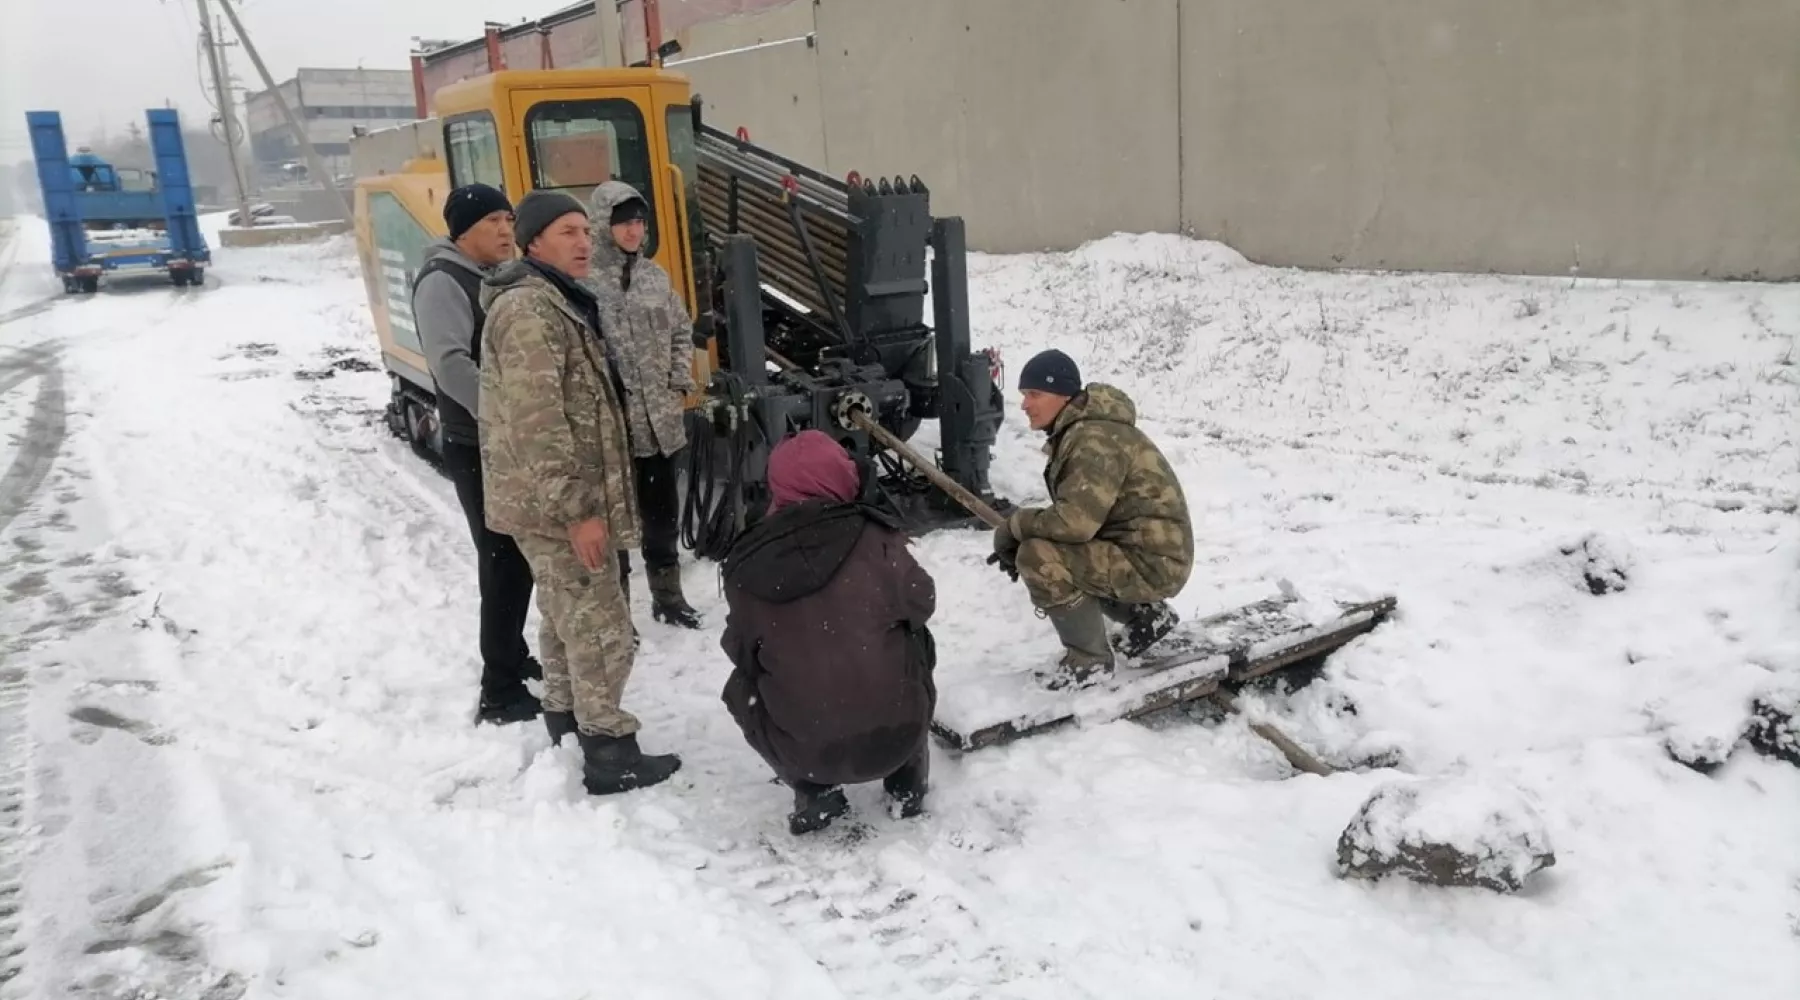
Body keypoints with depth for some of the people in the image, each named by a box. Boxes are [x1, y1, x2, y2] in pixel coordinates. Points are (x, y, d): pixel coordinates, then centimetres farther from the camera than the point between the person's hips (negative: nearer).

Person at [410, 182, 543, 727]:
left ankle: (514, 657, 34)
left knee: (520, 558, 18)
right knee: (504, 565, -6)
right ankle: (501, 693, 2)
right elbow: (452, 366, -27)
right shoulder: (443, 282, -14)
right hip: (479, 451, -8)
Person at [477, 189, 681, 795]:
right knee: (601, 626, -5)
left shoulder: (560, 302, 16)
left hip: (559, 499, 11)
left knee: (566, 616, 21)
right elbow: (538, 424, -25)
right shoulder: (529, 311, -18)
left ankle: (566, 723, 35)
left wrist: (580, 500, 26)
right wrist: (577, 509, -25)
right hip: (555, 503, -11)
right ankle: (610, 755, 4)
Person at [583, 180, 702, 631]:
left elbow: (682, 330, 17)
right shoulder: (581, 280, -13)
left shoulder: (655, 275, 9)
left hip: (659, 419, 6)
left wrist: (680, 384, 7)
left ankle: (667, 596, 35)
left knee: (663, 512, 18)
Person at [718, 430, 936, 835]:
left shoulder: (747, 566, -7)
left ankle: (815, 794, 17)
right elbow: (920, 603, 4)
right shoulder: (873, 538, -10)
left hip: (802, 751, 0)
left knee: (742, 687, 28)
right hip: (898, 733, 0)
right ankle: (908, 786, 26)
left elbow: (740, 652, 5)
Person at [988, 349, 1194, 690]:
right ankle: (1145, 613, 22)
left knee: (1039, 558, -22)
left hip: (1153, 562, -10)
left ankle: (1090, 659, -4)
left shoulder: (1096, 440, -22)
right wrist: (1020, 533, -1)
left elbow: (1074, 521, -31)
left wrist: (1013, 526, -14)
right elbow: (1075, 513, 14)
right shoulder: (1076, 431, 9)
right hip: (1134, 549, 10)